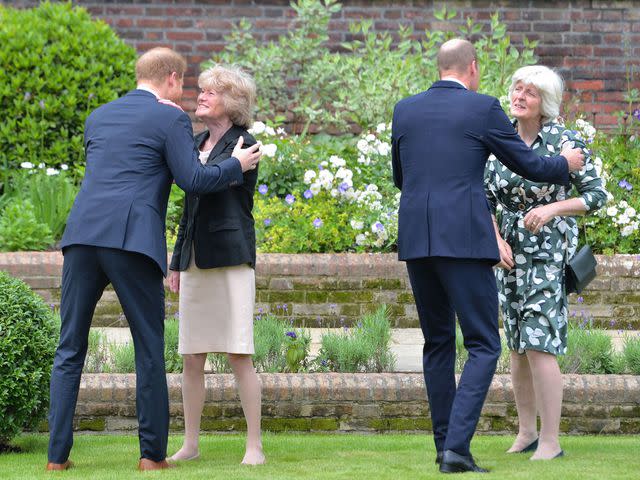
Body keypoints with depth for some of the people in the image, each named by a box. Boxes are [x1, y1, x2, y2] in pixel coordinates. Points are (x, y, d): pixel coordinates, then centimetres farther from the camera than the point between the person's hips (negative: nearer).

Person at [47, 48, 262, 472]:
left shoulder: (98, 118, 22)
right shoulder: (171, 119, 4)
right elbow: (192, 179, -4)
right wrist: (236, 166, 12)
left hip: (83, 234, 5)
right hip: (132, 241, -4)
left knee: (70, 350, 7)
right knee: (149, 349, 6)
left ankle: (58, 454, 2)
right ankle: (153, 453, 5)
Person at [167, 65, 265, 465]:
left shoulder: (244, 145, -5)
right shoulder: (198, 143, 16)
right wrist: (177, 262, 19)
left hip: (232, 258, -7)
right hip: (196, 261, 7)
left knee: (239, 354, -8)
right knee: (192, 357, 6)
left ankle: (255, 446, -5)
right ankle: (191, 444, 12)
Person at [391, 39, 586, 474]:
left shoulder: (405, 110, 11)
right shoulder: (483, 109, -2)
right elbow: (529, 165, 6)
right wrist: (565, 164, 27)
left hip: (416, 241, 5)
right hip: (464, 240, -5)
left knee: (438, 343, 16)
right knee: (483, 347, -1)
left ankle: (446, 445, 16)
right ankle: (456, 446, -15)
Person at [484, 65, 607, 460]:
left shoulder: (564, 141, -11)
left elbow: (597, 195, -9)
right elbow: (485, 199, 8)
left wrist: (552, 208, -23)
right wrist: (497, 240, -7)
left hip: (550, 252, -5)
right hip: (512, 252, 5)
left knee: (539, 345, -13)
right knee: (518, 345, 10)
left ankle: (551, 442, -8)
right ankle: (527, 432, 22)